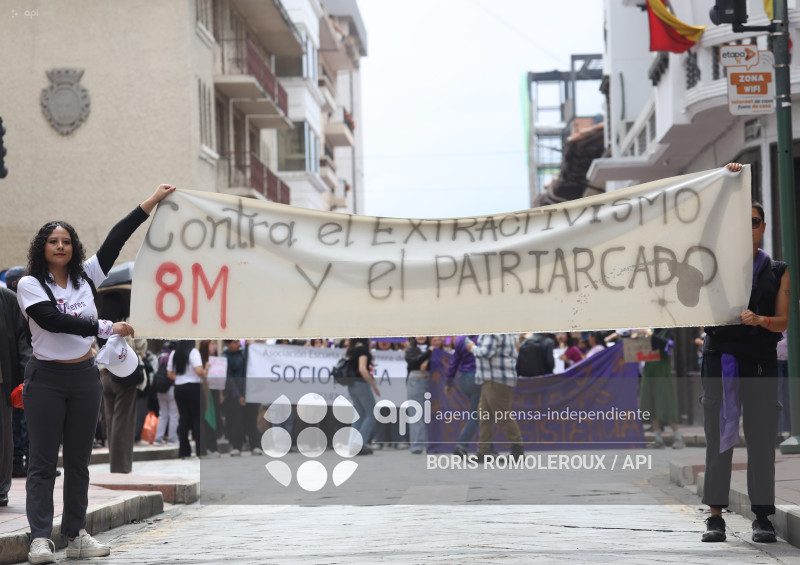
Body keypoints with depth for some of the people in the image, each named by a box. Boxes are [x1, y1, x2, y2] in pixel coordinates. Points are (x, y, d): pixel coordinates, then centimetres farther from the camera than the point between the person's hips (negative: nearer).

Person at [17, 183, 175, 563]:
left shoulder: (86, 277, 7)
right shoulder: (30, 285, -6)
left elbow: (115, 240, 4)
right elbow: (52, 320, -20)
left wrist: (151, 203, 2)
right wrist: (105, 329, -23)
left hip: (84, 377, 5)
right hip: (46, 379, -5)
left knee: (79, 460, 7)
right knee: (43, 462, -5)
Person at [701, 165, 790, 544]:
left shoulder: (778, 272, 11)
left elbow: (783, 321, 5)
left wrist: (760, 320, -15)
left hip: (761, 359, 1)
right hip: (720, 355, 0)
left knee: (761, 438, -2)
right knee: (718, 436, -2)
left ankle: (762, 517, 3)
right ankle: (715, 516, 0)